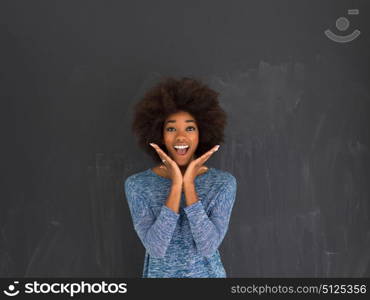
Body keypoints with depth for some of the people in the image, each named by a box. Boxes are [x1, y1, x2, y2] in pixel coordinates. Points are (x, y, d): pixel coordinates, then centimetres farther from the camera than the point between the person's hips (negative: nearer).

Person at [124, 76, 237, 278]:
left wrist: (189, 184, -24)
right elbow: (156, 247, -21)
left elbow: (208, 246, -19)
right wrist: (176, 185, -26)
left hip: (207, 274, 0)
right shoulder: (137, 184, -11)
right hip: (159, 274, 0)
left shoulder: (223, 182, -11)